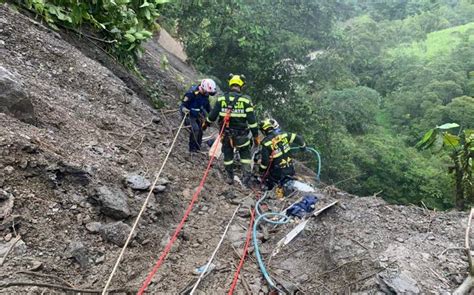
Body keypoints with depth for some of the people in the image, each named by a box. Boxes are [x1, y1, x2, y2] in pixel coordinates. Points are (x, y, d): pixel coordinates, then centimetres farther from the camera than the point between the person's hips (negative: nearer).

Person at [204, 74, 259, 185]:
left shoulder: (222, 99, -4)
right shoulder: (246, 100, -10)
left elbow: (213, 114, 3)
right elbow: (252, 120, -9)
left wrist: (206, 123, 22)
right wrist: (255, 135, -1)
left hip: (226, 133, 2)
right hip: (241, 134, -2)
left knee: (228, 155, 17)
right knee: (245, 154, 16)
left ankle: (230, 177, 25)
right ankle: (247, 173, 5)